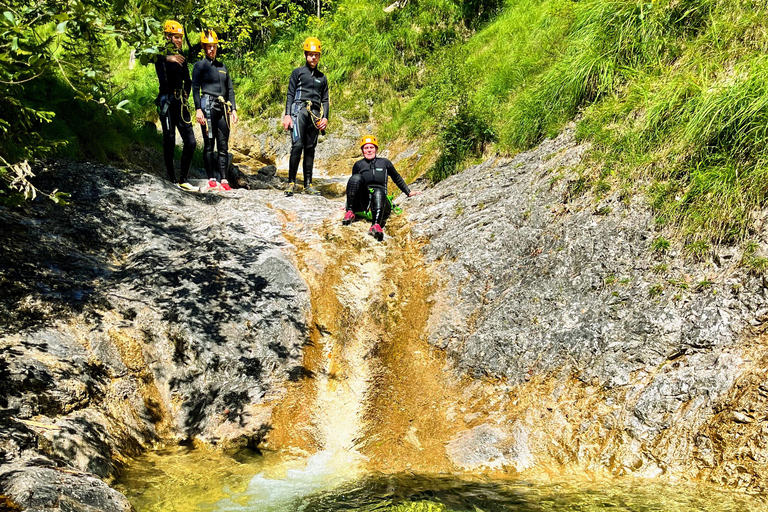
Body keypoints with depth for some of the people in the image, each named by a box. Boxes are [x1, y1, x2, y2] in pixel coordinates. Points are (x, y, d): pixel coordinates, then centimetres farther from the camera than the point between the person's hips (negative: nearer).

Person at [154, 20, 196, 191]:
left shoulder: (181, 56, 17)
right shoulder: (162, 55, -2)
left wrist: (186, 94, 9)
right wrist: (167, 58, -35)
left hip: (181, 103, 6)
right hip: (167, 102, -6)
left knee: (190, 142, 1)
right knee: (169, 142, -5)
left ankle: (183, 179, 9)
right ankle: (172, 180, 2)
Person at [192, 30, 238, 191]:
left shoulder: (222, 66, 19)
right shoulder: (200, 66, 3)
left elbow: (230, 89, 19)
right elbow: (195, 88, -4)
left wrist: (233, 109, 11)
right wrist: (198, 109, -14)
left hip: (223, 107, 5)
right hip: (208, 106, -5)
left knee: (223, 145, 2)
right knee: (209, 144, -3)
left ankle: (224, 180, 4)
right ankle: (211, 179, 0)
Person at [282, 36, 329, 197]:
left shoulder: (322, 77, 20)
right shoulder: (298, 72, 10)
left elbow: (325, 100, 19)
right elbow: (290, 94, 5)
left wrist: (325, 117, 5)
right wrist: (287, 115, -5)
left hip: (315, 114, 4)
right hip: (299, 110, -4)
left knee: (310, 148, 3)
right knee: (297, 145, -16)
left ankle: (308, 185, 5)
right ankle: (291, 182, -13)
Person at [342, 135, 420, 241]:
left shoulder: (384, 163, 19)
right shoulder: (358, 165, 20)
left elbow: (397, 179, 31)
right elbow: (354, 183, 29)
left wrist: (408, 192, 35)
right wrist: (348, 204, 28)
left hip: (379, 197, -1)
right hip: (363, 199, 1)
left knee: (378, 192, -40)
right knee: (356, 177, -28)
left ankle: (376, 225, -65)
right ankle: (350, 212, -34)